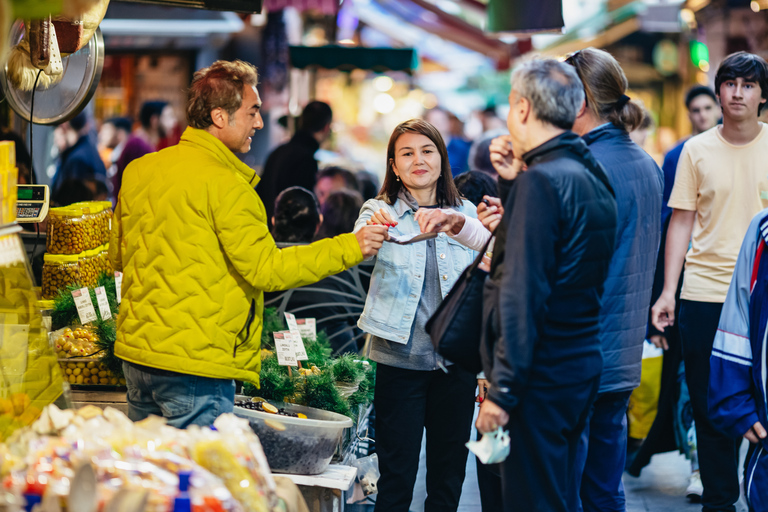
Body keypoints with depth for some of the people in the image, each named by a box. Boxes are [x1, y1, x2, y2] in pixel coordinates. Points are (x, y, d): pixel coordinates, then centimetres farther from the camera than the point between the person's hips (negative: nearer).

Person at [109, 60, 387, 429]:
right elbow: (266, 270, -16)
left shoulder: (138, 170, 9)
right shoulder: (224, 183, -15)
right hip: (193, 364, -8)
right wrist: (350, 248, -13)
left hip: (136, 351, 8)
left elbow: (117, 256, 18)